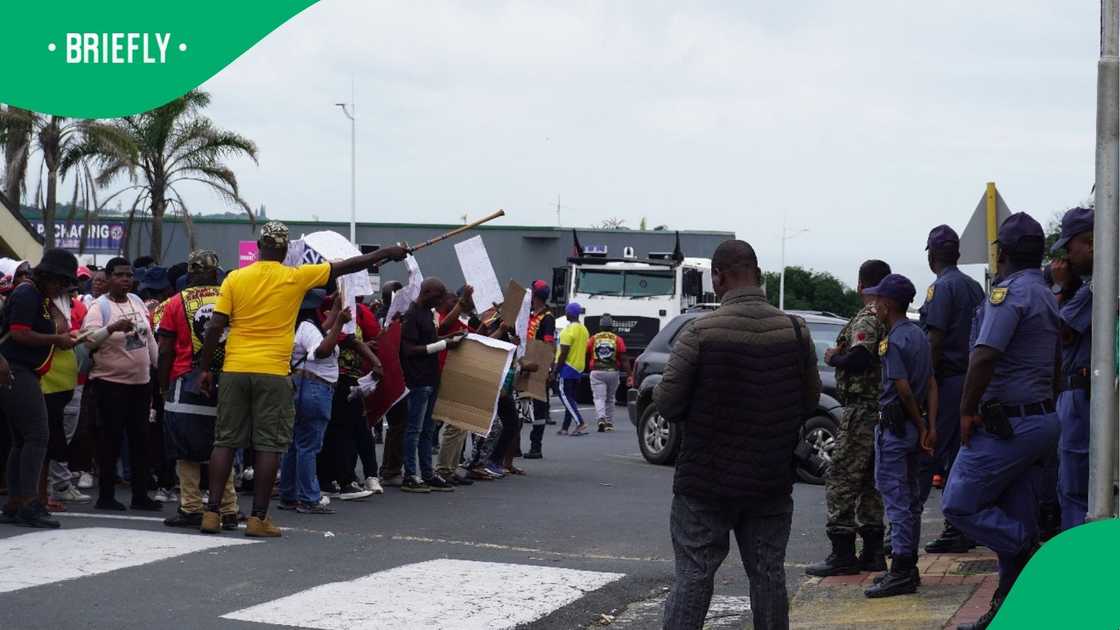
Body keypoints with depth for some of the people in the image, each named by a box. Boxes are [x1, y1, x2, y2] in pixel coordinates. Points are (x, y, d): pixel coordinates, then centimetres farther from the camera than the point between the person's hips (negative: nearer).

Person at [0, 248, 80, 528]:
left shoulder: (41, 297, 19)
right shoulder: (27, 293, -10)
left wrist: (61, 337, 8)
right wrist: (56, 339, -12)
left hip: (24, 376, 11)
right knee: (37, 435, -15)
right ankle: (29, 503, -17)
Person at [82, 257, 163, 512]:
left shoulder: (137, 301, 10)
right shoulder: (99, 306, -10)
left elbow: (149, 338, 18)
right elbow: (89, 339, -24)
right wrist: (112, 327, -39)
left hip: (141, 381, 6)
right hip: (111, 383, -6)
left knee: (140, 439, 8)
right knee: (111, 440, -2)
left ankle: (140, 494, 15)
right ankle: (105, 495, 6)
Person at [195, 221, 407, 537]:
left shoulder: (235, 279, 3)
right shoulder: (297, 278, -1)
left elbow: (215, 327, -1)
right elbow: (346, 266, 8)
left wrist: (204, 368, 8)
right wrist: (386, 253, 19)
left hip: (234, 370, 2)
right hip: (273, 372, -2)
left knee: (226, 441, 8)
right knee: (268, 445, 2)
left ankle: (212, 512, 6)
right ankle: (259, 517, 1)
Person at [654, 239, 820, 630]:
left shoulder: (700, 333, -14)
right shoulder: (795, 332, -4)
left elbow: (667, 405, -11)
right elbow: (810, 401, 5)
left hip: (706, 481, -3)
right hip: (771, 482, 3)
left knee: (692, 575, 3)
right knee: (769, 574, 11)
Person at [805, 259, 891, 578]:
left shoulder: (868, 318, -14)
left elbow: (860, 357, -27)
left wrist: (834, 358, -9)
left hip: (862, 409, -9)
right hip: (885, 408, 9)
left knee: (841, 480, -6)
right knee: (870, 481, 15)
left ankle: (843, 554, -7)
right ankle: (873, 551, 17)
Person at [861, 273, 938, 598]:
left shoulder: (893, 341, -16)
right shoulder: (918, 334, 13)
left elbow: (904, 389, -20)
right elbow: (931, 384, 10)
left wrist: (921, 426, -9)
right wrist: (930, 426, 4)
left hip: (895, 427, -10)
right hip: (913, 426, 10)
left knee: (896, 496, -8)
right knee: (909, 497, 14)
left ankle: (901, 572, -8)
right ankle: (908, 566, 20)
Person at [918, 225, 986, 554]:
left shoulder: (942, 287, -11)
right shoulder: (974, 287, 14)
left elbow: (935, 342, -17)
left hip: (946, 381, -8)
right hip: (970, 378, 8)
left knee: (925, 456, -8)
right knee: (957, 458, 10)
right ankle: (959, 530, 10)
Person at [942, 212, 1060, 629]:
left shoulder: (1010, 291, -15)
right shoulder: (1047, 295, 17)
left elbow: (984, 357, -25)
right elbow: (1056, 363, 23)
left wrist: (968, 412, -16)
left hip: (1007, 424, -9)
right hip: (1041, 418, 9)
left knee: (959, 505, -3)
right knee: (1014, 522, 11)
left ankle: (1035, 559, -7)